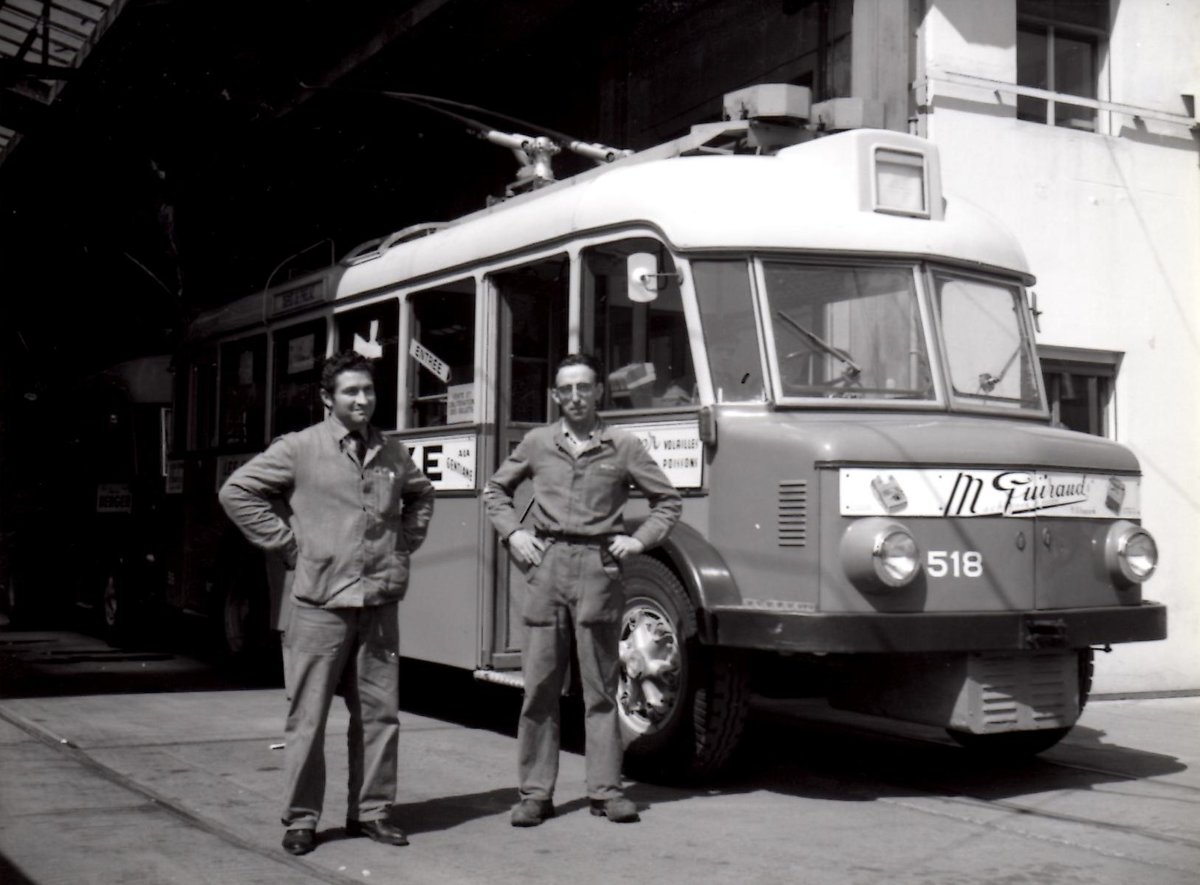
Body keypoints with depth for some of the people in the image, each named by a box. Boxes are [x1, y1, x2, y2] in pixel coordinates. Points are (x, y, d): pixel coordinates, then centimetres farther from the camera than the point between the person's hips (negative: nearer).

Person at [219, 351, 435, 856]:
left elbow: (422, 496, 30)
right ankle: (301, 819, 11)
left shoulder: (392, 454, 13)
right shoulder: (300, 449, -2)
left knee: (379, 713, 8)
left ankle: (370, 811, 19)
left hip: (380, 603, 5)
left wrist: (406, 545, 15)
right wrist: (288, 545, -4)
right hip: (321, 604, -4)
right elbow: (236, 492, -2)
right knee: (308, 717, 1)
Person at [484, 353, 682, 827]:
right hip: (547, 563, 1)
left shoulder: (623, 446, 6)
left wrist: (640, 539, 1)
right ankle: (535, 792, 8)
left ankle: (606, 789, 10)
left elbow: (668, 500, 14)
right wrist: (512, 533, 9)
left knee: (601, 685, 3)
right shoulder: (537, 443, 11)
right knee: (539, 684, 1)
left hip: (599, 566, -1)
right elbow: (495, 490, 23)